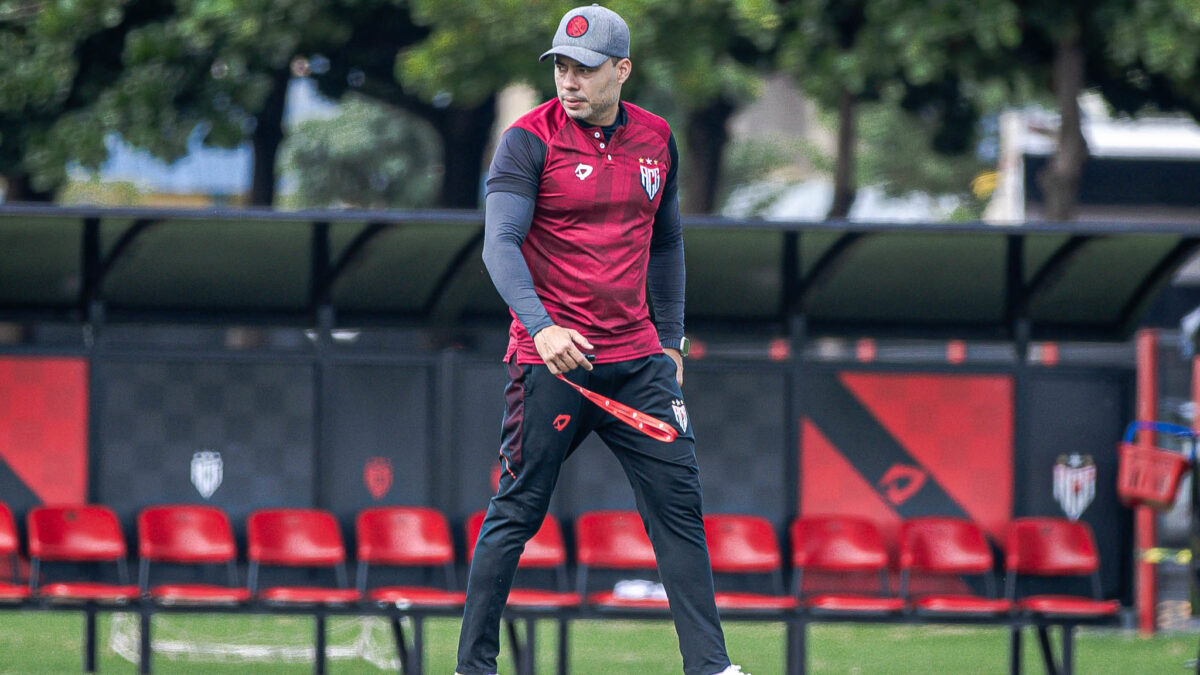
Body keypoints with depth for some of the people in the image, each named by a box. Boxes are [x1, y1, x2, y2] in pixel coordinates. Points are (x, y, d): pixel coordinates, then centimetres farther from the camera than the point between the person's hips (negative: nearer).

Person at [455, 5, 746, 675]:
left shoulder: (656, 139, 9)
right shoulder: (529, 140, -7)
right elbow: (501, 243, -17)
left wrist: (672, 340, 18)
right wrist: (541, 327, -32)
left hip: (637, 358, 5)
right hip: (552, 356, -4)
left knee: (680, 503, -1)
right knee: (517, 511, -2)